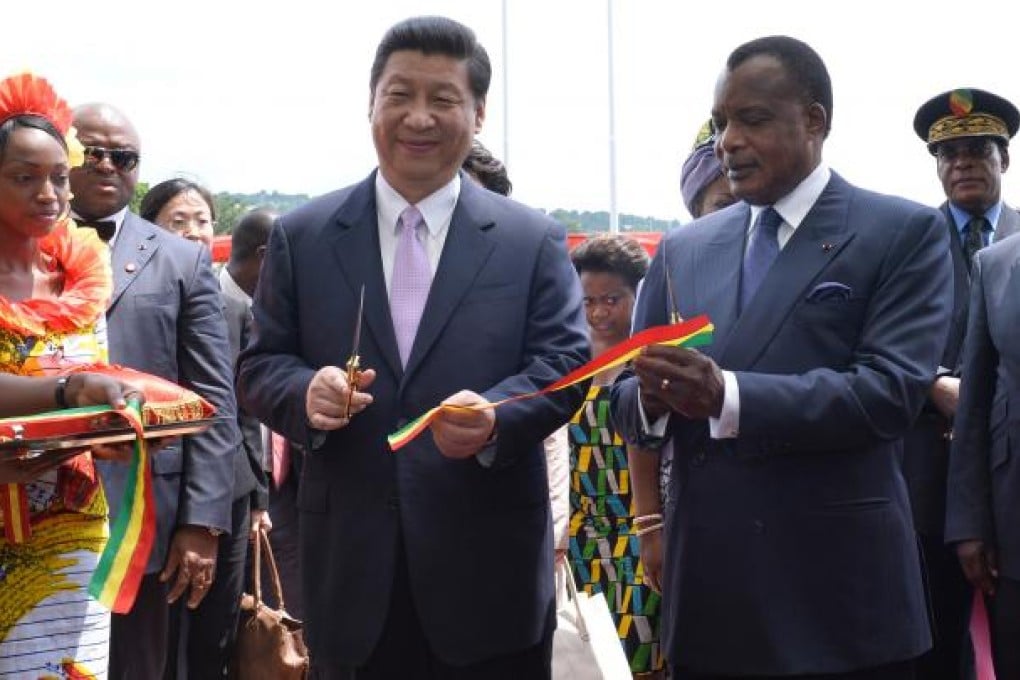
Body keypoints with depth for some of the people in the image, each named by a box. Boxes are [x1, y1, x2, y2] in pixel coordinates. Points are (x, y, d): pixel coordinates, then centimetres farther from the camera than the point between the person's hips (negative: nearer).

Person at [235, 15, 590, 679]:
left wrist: (496, 417, -22)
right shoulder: (302, 236, 8)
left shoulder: (534, 240, 5)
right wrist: (306, 393, -16)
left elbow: (565, 362, -1)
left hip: (489, 566, -1)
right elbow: (259, 365, 7)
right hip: (351, 561, 1)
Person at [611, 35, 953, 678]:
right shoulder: (684, 249, 12)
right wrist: (651, 398, -13)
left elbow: (892, 391, -15)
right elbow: (629, 397, 11)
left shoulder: (905, 233, -2)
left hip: (838, 593, -4)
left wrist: (729, 397, -25)